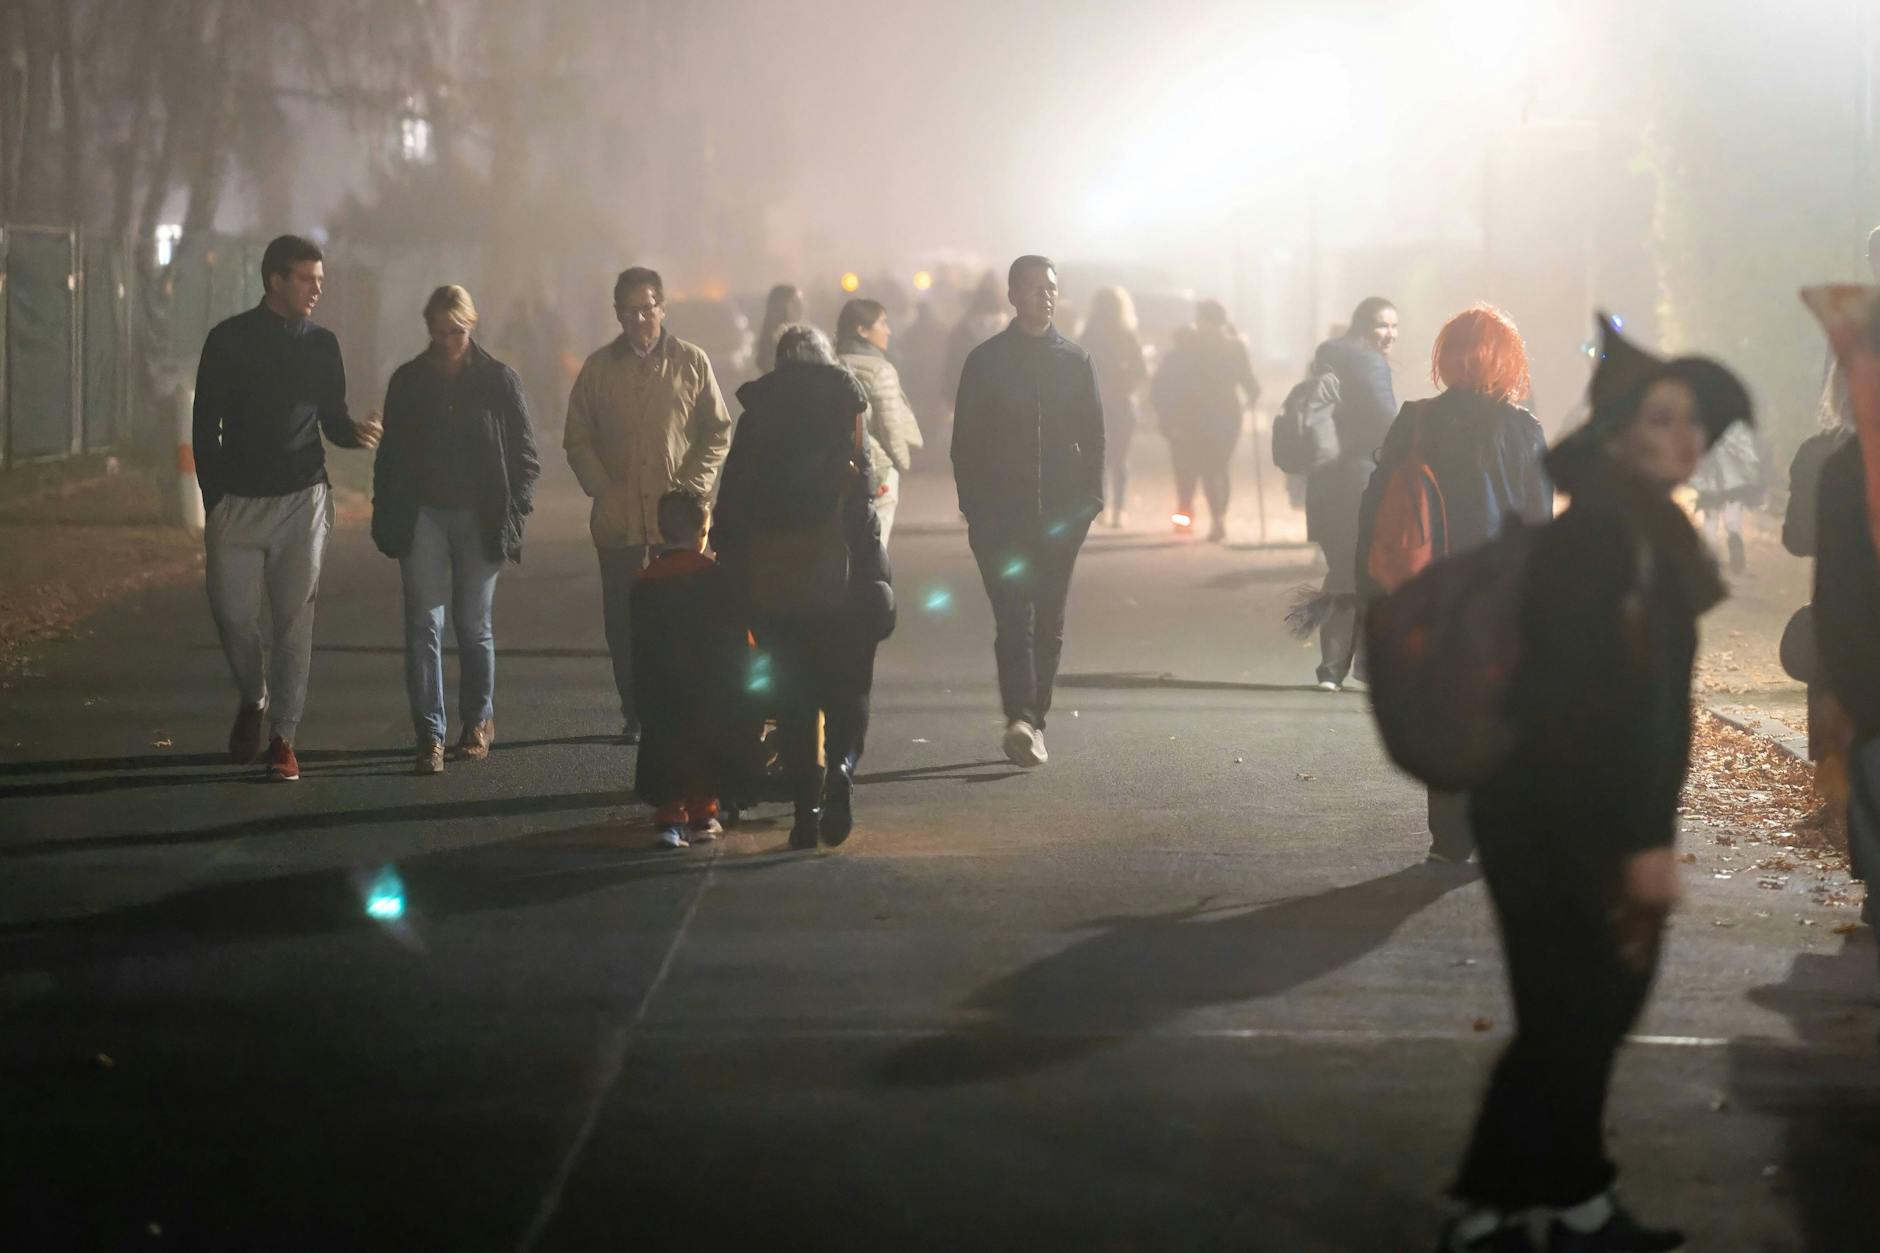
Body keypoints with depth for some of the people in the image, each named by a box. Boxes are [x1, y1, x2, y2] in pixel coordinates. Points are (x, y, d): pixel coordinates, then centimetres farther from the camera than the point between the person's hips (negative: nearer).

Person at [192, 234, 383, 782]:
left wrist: (355, 430, -11)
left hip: (302, 501, 1)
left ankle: (283, 736, 3)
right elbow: (204, 427, 2)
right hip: (238, 503, -1)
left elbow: (331, 419, 12)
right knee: (233, 613, -4)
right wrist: (214, 498, -5)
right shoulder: (229, 340, 0)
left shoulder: (321, 345, 7)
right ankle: (252, 700, 24)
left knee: (293, 619, -3)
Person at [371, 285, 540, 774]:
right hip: (423, 515, 1)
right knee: (424, 624, -8)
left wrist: (515, 510, -6)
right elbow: (390, 454, 11)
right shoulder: (407, 381, 6)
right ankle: (430, 737, -10)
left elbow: (524, 454, 4)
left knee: (473, 626, 7)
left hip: (480, 518, -1)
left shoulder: (500, 381, 2)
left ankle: (478, 721, 27)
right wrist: (386, 517, 4)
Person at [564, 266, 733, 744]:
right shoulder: (599, 368, 10)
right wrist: (602, 489, -3)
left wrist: (693, 487, -6)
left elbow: (718, 432, 7)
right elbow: (578, 438, 11)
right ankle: (635, 715, 10)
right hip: (619, 518, 2)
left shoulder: (692, 362, 6)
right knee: (622, 622, 2)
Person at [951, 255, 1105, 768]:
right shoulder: (986, 361, 2)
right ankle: (1022, 718, -25)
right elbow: (966, 440, 2)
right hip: (1001, 514, -3)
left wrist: (1088, 501, 2)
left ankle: (1032, 720, 15)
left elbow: (1093, 437, 11)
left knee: (1049, 622, 7)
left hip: (1060, 513, 3)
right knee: (1014, 619, -14)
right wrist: (975, 508, -5)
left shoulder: (1075, 361, 9)